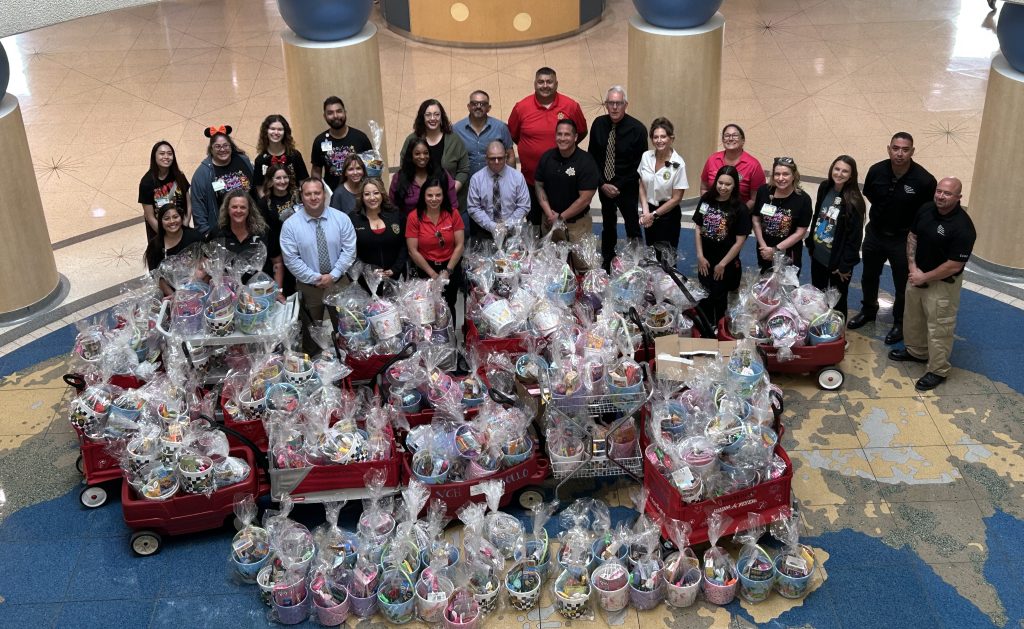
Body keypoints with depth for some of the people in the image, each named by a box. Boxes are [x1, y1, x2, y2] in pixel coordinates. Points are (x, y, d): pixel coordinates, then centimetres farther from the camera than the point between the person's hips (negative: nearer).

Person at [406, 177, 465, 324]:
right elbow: (413, 251, -10)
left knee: (449, 307, 11)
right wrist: (432, 274, -11)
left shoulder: (453, 214, -6)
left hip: (451, 268, 1)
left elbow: (460, 245, -6)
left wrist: (447, 271, -11)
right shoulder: (414, 217, -10)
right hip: (425, 270, -1)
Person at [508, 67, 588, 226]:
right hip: (531, 179, 1)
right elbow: (512, 135, 8)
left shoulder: (571, 106, -6)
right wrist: (530, 148, 4)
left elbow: (581, 132, 9)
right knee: (534, 224, 13)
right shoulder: (521, 107, -6)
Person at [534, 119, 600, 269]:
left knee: (582, 265, -5)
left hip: (577, 224, -4)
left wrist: (560, 217, -11)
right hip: (550, 221, 4)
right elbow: (539, 186, 8)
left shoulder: (586, 162, -13)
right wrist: (548, 212, -7)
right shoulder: (547, 158, 2)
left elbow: (585, 199, -15)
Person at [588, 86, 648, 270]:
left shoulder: (637, 128, -14)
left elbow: (640, 164, -9)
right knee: (607, 226, 14)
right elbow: (592, 156, 3)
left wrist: (619, 186, -10)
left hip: (627, 188, -4)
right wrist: (602, 184, -5)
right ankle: (606, 265, 24)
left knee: (632, 227, 3)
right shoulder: (598, 124, -3)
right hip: (604, 186, 4)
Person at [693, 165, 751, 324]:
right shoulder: (706, 200, -4)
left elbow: (740, 241, -12)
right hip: (705, 261, 3)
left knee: (719, 299, 9)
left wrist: (722, 264, -9)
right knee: (704, 298, 15)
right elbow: (698, 228, 2)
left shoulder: (740, 208, -15)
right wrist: (700, 256, -2)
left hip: (727, 264, -3)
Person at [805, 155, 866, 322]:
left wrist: (846, 265, -17)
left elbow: (855, 235, -18)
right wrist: (810, 245, 12)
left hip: (838, 260, -6)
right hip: (818, 255, 6)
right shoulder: (824, 189, -3)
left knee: (837, 302, 14)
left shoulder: (853, 201, -22)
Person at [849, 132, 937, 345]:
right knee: (869, 276, 24)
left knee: (903, 284, 11)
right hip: (875, 233, 4)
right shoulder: (876, 171, -16)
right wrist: (883, 215, 8)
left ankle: (900, 323, 33)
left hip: (903, 239, -4)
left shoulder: (924, 180, -26)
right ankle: (868, 311, 49)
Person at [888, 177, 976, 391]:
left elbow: (954, 265, -24)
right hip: (917, 275, 7)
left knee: (938, 328, 3)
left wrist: (924, 278, -16)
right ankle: (916, 351, 47)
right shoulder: (926, 209, -7)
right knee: (912, 317, 24)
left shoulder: (963, 227, -28)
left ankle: (938, 370, 18)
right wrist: (913, 267, -5)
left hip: (942, 283, -7)